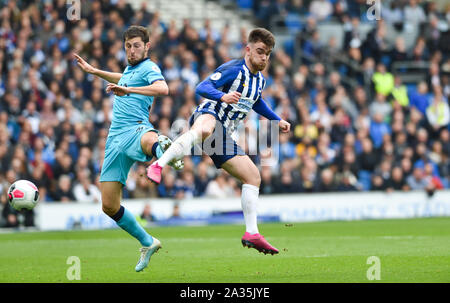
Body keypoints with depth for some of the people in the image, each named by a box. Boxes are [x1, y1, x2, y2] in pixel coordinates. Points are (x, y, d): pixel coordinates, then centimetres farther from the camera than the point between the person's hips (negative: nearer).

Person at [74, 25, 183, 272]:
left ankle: (164, 153, -84)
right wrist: (94, 71, 52)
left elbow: (162, 88, -24)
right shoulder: (130, 69, 24)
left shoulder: (149, 68, -1)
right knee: (109, 206, 5)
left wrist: (128, 90, -32)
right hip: (116, 137, 8)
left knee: (150, 141, -49)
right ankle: (147, 243, 20)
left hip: (136, 129, -8)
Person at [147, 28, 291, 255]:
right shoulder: (233, 70, -9)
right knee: (205, 128, -46)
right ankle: (158, 166, -53)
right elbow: (202, 87, -21)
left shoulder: (260, 80, 18)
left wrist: (277, 120, 42)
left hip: (224, 136, 9)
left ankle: (252, 234, 12)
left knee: (253, 177, 7)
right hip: (208, 116, -9)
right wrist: (223, 96, -39)